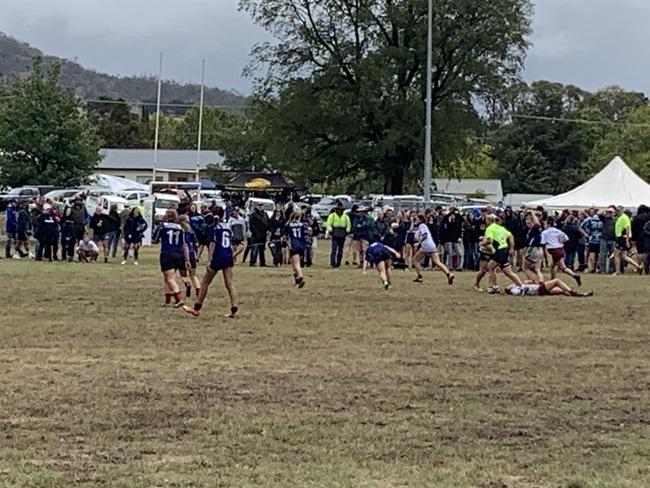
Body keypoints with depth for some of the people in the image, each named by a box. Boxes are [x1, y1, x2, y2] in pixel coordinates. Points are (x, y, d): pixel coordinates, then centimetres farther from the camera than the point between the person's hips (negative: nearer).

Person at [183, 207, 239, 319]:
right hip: (228, 257, 5)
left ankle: (197, 308, 15)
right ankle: (234, 310, -3)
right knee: (230, 283, 4)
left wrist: (210, 260, -14)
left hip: (217, 258, -5)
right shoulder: (228, 227, 10)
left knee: (205, 282, 7)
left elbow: (213, 244, -13)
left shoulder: (214, 227, -6)